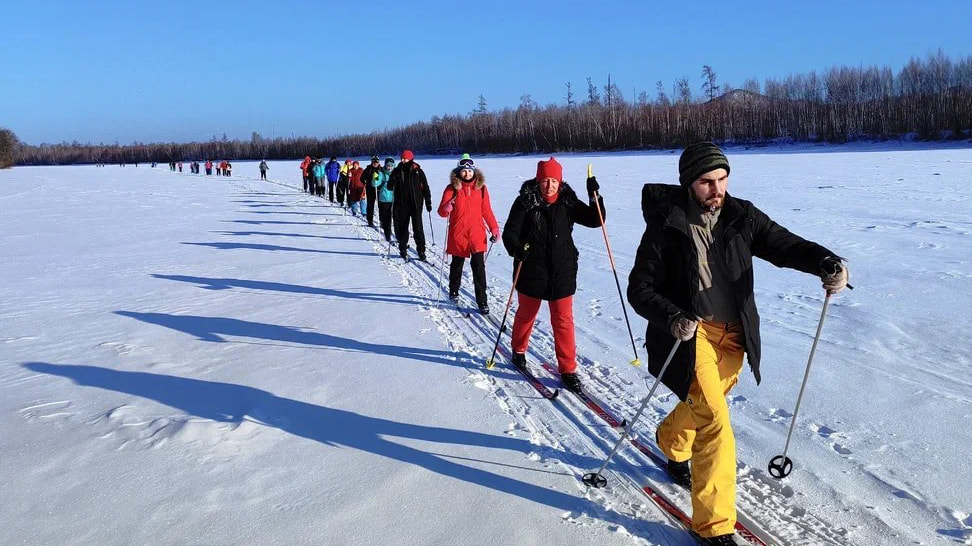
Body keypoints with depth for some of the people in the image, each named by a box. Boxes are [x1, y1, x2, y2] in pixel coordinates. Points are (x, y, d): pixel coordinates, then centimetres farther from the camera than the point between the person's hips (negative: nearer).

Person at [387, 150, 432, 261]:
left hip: (416, 203, -2)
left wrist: (428, 203, 0)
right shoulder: (397, 171, 6)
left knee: (417, 227, -4)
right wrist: (392, 182, -14)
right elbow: (390, 187, 9)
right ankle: (403, 249, 18)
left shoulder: (418, 171, 0)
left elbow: (425, 187, 3)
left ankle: (421, 250, 2)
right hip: (401, 204, 2)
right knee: (401, 227, 6)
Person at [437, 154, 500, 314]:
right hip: (458, 234, 0)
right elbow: (442, 212, -7)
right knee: (457, 264, 15)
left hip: (477, 234, 0)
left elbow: (486, 210, 10)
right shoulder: (452, 188, -2)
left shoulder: (481, 188, 4)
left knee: (479, 266, -7)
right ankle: (454, 291, 37)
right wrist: (447, 207, -29)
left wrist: (494, 229, 4)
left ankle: (482, 300, -4)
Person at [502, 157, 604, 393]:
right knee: (526, 314, 18)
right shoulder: (525, 202, -8)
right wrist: (517, 249, -30)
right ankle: (518, 350, 44)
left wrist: (594, 196, -14)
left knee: (563, 320, 3)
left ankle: (568, 369, 11)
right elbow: (510, 232, -9)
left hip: (562, 272, 1)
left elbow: (595, 220, 1)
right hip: (531, 270, -1)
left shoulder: (568, 202, 0)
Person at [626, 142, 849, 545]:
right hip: (689, 333, -5)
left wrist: (827, 263, -20)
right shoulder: (666, 226, -13)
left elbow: (785, 246, 0)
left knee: (705, 405, 24)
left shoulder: (741, 217, -2)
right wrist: (672, 317, -28)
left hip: (732, 335, 5)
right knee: (714, 420, -16)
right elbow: (640, 290, -11)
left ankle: (672, 443, 58)